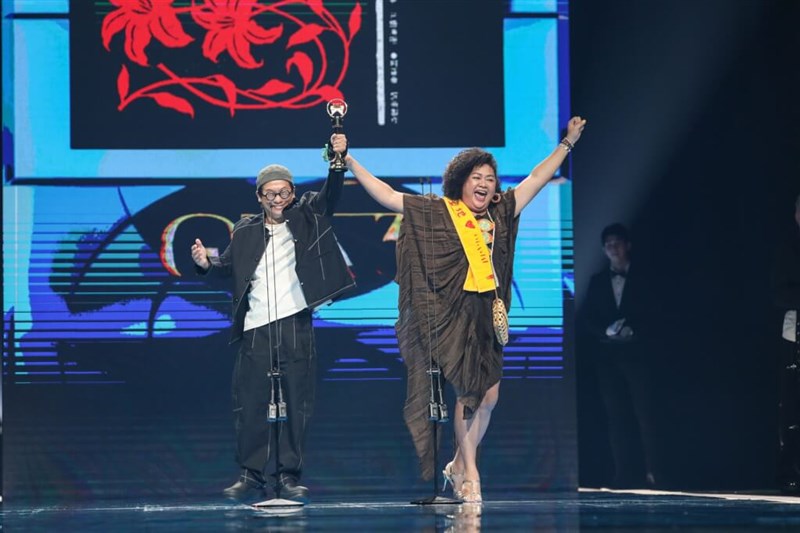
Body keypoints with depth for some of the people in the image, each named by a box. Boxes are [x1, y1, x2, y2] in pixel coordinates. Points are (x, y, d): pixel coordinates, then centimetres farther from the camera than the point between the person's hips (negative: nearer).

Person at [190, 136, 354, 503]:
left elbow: (331, 194, -1)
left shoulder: (306, 218, 9)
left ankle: (289, 476, 8)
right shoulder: (245, 232, 11)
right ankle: (251, 476, 8)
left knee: (296, 405, 1)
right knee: (250, 405, 0)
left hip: (295, 326, -1)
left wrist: (338, 160, -18)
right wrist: (205, 264, -9)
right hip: (256, 329, 1)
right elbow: (227, 267, 12)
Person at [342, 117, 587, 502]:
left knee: (489, 393, 2)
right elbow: (387, 196, 1)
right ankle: (470, 472, 3)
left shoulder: (502, 213, 12)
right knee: (469, 391, -6)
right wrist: (351, 164, -3)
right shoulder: (436, 211, 1)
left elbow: (537, 179, 22)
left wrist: (567, 143, 25)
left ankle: (459, 466, 19)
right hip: (453, 314, -5)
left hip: (489, 314, 5)